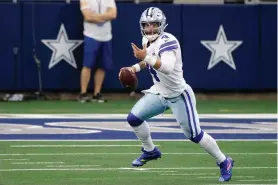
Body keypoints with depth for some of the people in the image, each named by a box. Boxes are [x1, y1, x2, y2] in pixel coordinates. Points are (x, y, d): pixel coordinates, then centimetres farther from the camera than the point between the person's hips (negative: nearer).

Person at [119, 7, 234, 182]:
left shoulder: (168, 41, -26)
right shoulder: (148, 41, 1)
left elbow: (167, 67, -41)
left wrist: (145, 57, -46)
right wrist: (136, 67, 6)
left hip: (179, 95, -8)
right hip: (159, 92, 8)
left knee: (194, 135, -3)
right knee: (134, 118, 2)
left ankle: (224, 162, 14)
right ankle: (150, 151, 26)